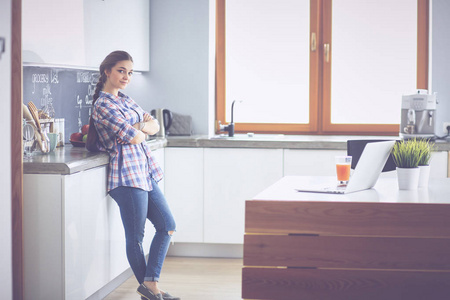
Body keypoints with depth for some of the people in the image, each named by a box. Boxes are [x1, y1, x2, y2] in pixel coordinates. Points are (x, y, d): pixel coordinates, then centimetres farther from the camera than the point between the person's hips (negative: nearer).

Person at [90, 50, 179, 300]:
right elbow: (134, 137, -15)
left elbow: (154, 126, 13)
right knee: (135, 237, -1)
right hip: (128, 175, -10)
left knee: (167, 226, 8)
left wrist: (141, 126, -8)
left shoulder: (125, 99, 17)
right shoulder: (103, 105, -11)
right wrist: (142, 128, 6)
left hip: (145, 172, 10)